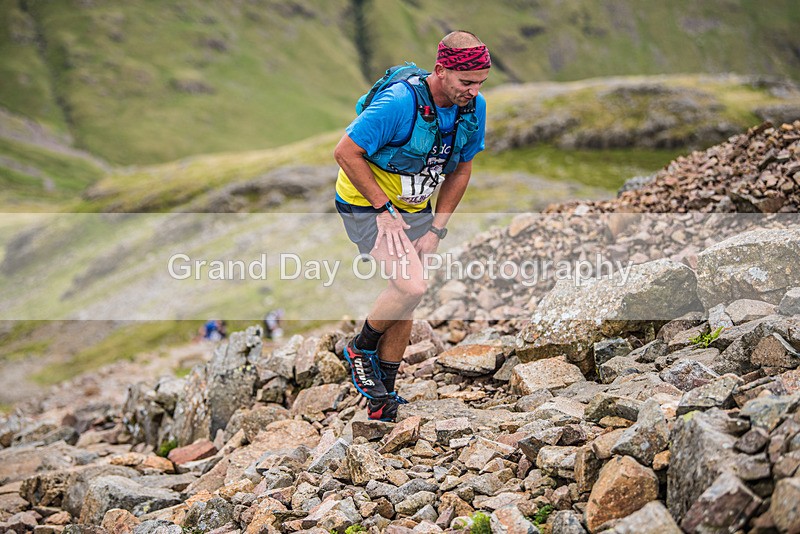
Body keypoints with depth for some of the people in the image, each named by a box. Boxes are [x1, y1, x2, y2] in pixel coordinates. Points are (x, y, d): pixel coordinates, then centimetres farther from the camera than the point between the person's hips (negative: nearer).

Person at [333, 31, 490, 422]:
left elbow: (460, 170, 5)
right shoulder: (400, 102, -30)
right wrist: (384, 209, -21)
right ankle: (361, 349, 4)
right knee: (412, 286, -24)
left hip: (414, 210, 7)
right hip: (366, 205, -7)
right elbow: (345, 152, -23)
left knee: (406, 300, 6)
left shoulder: (474, 107, -8)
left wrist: (435, 230, -1)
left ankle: (382, 400, 21)